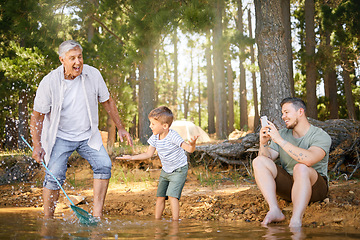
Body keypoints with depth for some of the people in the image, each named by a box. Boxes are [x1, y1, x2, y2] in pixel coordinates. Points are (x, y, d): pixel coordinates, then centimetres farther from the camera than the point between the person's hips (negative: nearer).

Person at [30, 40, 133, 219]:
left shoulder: (93, 74, -9)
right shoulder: (49, 82, -16)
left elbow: (107, 101, 7)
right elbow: (37, 115, -7)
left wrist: (120, 128, 8)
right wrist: (37, 145, -16)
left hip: (88, 136, 3)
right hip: (60, 136, -3)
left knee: (104, 164, -17)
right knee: (55, 175, -17)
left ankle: (96, 215, -13)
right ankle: (47, 222, -2)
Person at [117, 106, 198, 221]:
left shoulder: (173, 136, -28)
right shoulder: (155, 138, -8)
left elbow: (189, 149, -34)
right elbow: (148, 154, 3)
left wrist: (192, 144, -58)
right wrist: (131, 157, -1)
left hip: (179, 170, -7)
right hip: (165, 170, 7)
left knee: (172, 195, -19)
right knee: (160, 196, 7)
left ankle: (175, 222, -13)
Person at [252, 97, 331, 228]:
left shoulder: (321, 136, -12)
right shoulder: (282, 134, 7)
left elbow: (308, 159, -33)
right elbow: (267, 159, 3)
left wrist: (279, 140, -31)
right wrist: (263, 143, -17)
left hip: (315, 186, -5)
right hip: (287, 186, 5)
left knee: (300, 168, -37)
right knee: (258, 162, -14)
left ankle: (295, 221, -42)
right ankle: (274, 211, -26)